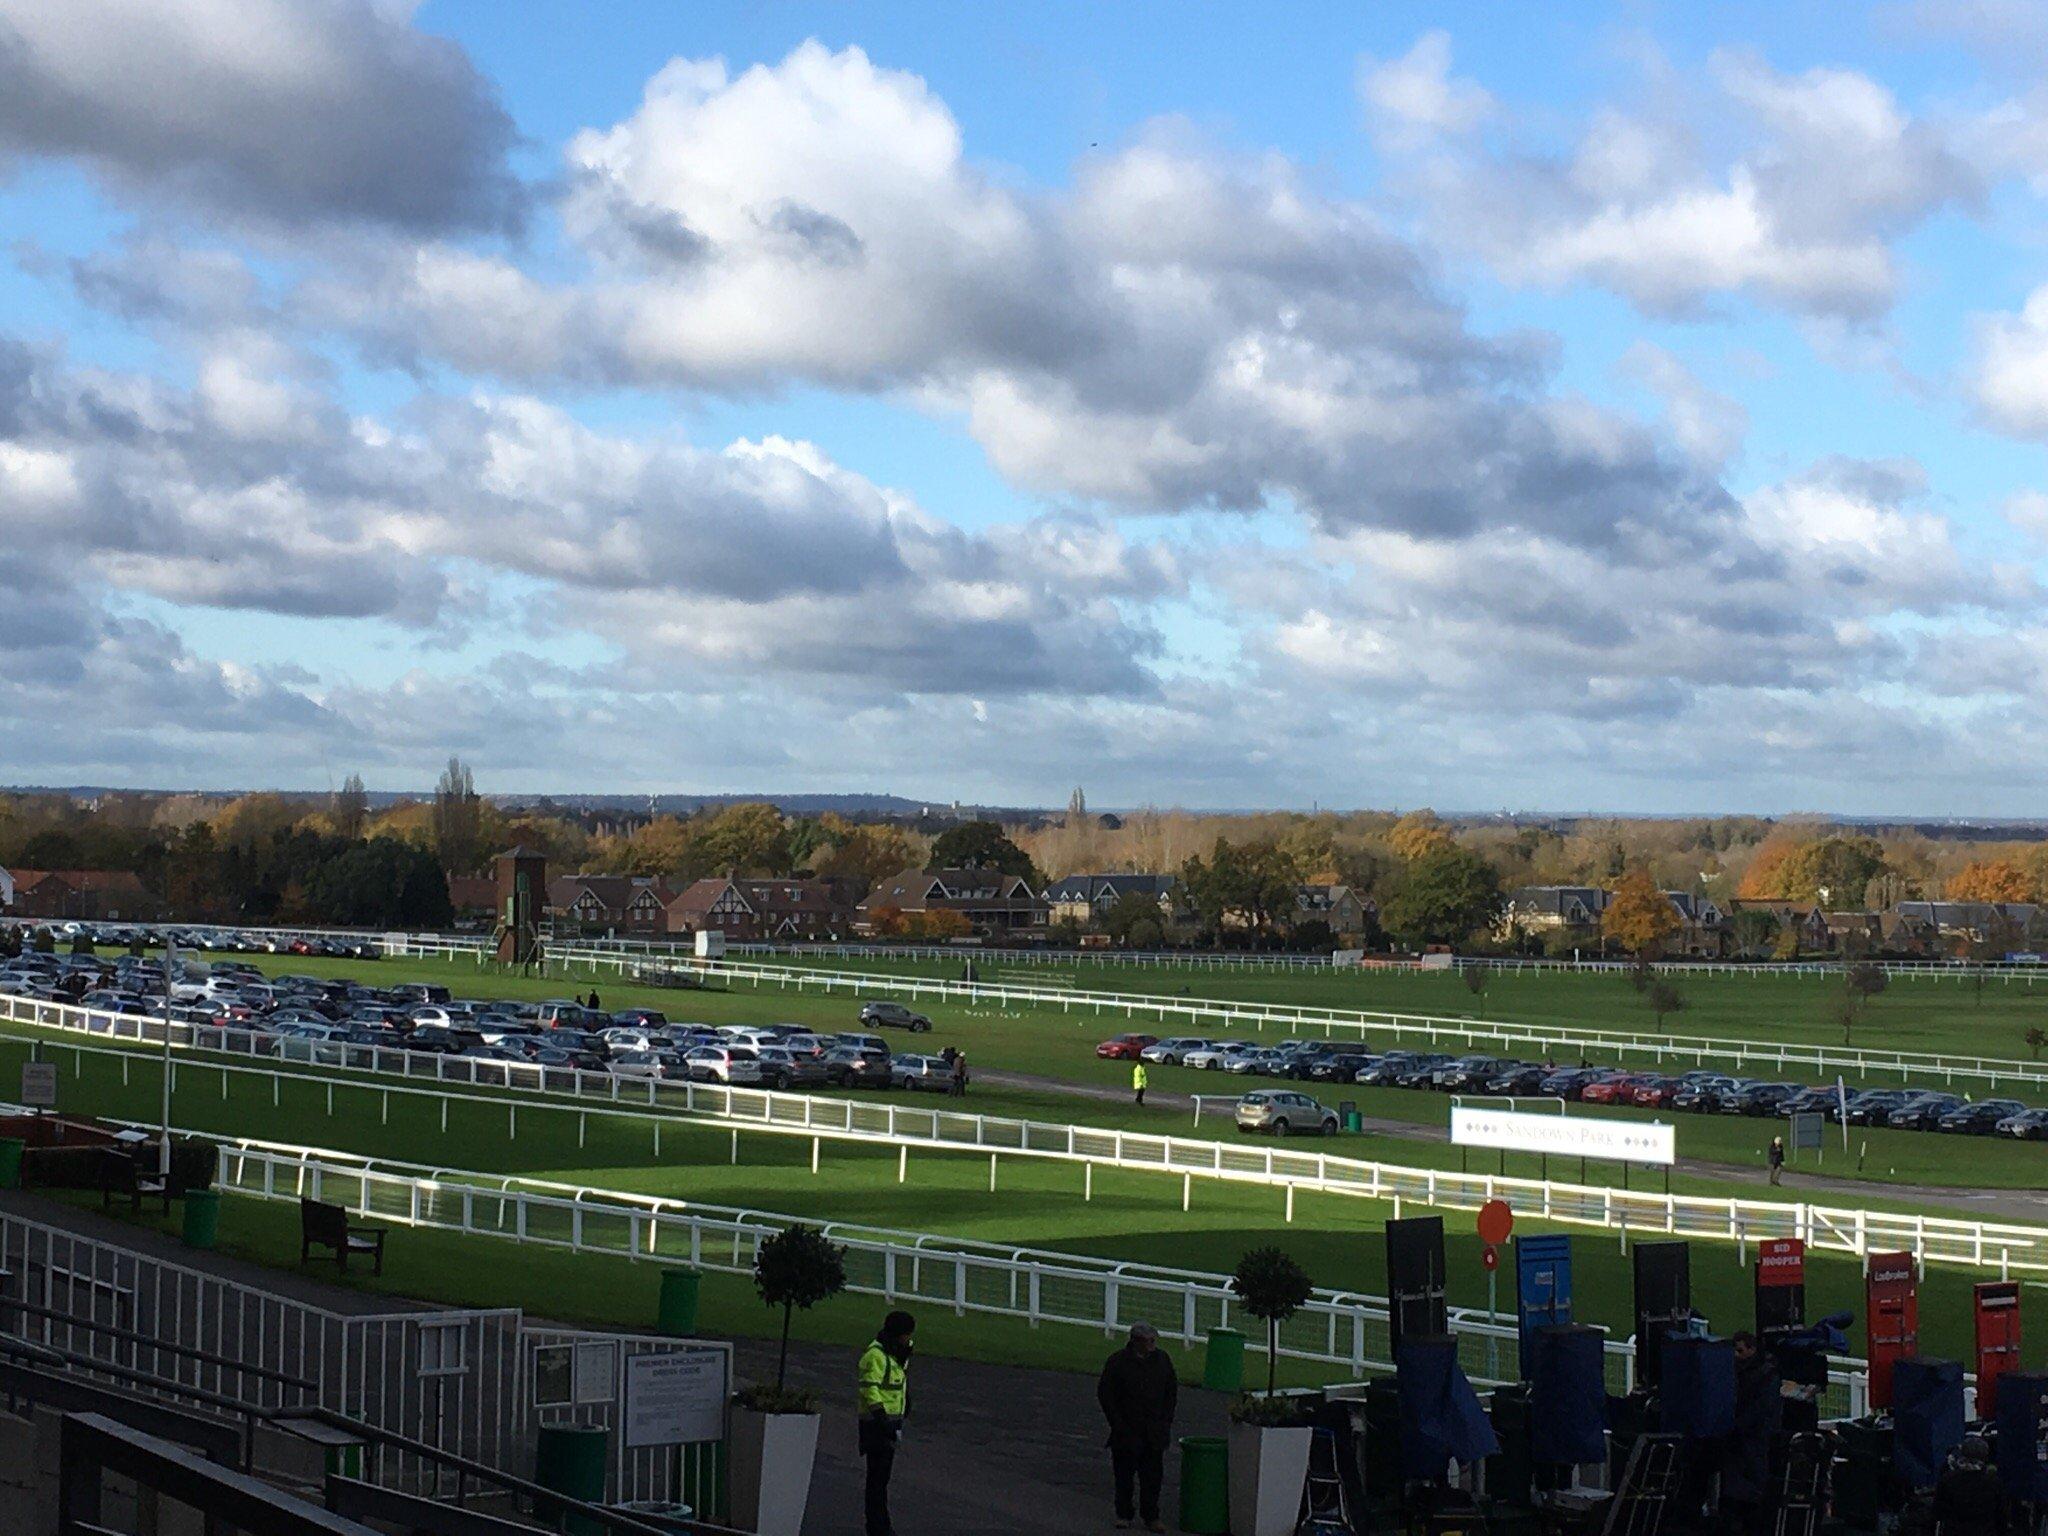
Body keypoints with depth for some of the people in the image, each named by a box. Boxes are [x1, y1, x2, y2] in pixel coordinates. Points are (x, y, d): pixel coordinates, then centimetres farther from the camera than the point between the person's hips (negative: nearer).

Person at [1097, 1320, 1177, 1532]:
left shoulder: (1161, 1359, 2)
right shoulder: (1118, 1362, -9)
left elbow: (1172, 1389, 14)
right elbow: (1104, 1394, -4)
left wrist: (1166, 1419, 5)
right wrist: (1118, 1424, -8)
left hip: (1154, 1432, 3)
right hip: (1127, 1432, -2)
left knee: (1152, 1475, 2)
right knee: (1124, 1475, 5)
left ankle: (1151, 1517, 9)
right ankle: (1124, 1514, 18)